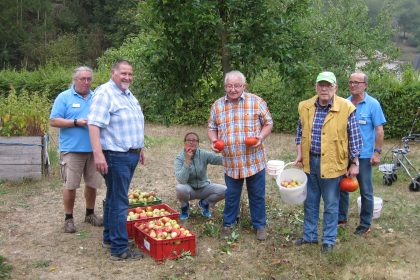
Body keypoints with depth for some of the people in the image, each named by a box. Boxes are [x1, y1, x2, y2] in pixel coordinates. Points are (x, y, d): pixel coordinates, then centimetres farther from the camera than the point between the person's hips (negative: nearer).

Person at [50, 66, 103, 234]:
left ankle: (90, 214, 29)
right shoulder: (64, 97, -1)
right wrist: (76, 122, -16)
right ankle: (68, 218, 14)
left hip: (94, 149, 4)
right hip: (72, 149, -4)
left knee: (92, 184, 11)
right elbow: (54, 121, -7)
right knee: (70, 185, -1)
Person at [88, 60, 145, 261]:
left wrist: (139, 148, 26)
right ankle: (119, 249, 2)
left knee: (114, 198, 18)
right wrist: (98, 154, -29)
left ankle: (109, 237, 30)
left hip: (131, 155, 9)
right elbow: (94, 124, -21)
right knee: (119, 202, -5)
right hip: (115, 156, -9)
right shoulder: (105, 93, -13)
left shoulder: (128, 95, 16)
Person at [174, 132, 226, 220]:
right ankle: (184, 206, 0)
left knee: (224, 190, -21)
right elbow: (181, 180, -30)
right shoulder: (179, 158, -17)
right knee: (180, 188, -36)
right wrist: (187, 160, -33)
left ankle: (204, 203, 9)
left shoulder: (204, 154, -12)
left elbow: (221, 159, -24)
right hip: (189, 189, -2)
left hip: (204, 187, 2)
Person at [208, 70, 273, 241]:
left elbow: (268, 124, 3)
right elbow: (212, 128, 12)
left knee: (257, 195, 10)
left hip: (254, 160, -1)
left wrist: (261, 137, -15)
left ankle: (260, 225, 27)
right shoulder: (217, 106, 5)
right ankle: (227, 224, 30)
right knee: (231, 195, 13)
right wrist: (214, 141, -8)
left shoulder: (256, 102, -2)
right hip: (230, 162, 2)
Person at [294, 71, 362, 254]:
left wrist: (354, 164, -5)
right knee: (310, 202, 16)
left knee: (331, 204, 7)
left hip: (332, 163, -4)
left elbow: (354, 138, -6)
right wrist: (299, 154, 5)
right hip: (309, 161, 4)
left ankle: (328, 240, 23)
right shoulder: (305, 107, 1)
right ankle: (309, 235, 32)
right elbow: (300, 132, 13)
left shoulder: (346, 108, -11)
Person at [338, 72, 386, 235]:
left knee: (366, 191, 6)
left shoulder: (373, 104, -8)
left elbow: (379, 130, -8)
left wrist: (377, 152, -13)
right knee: (342, 187, 14)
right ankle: (341, 217, 30)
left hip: (363, 155, -4)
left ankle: (365, 224, 19)